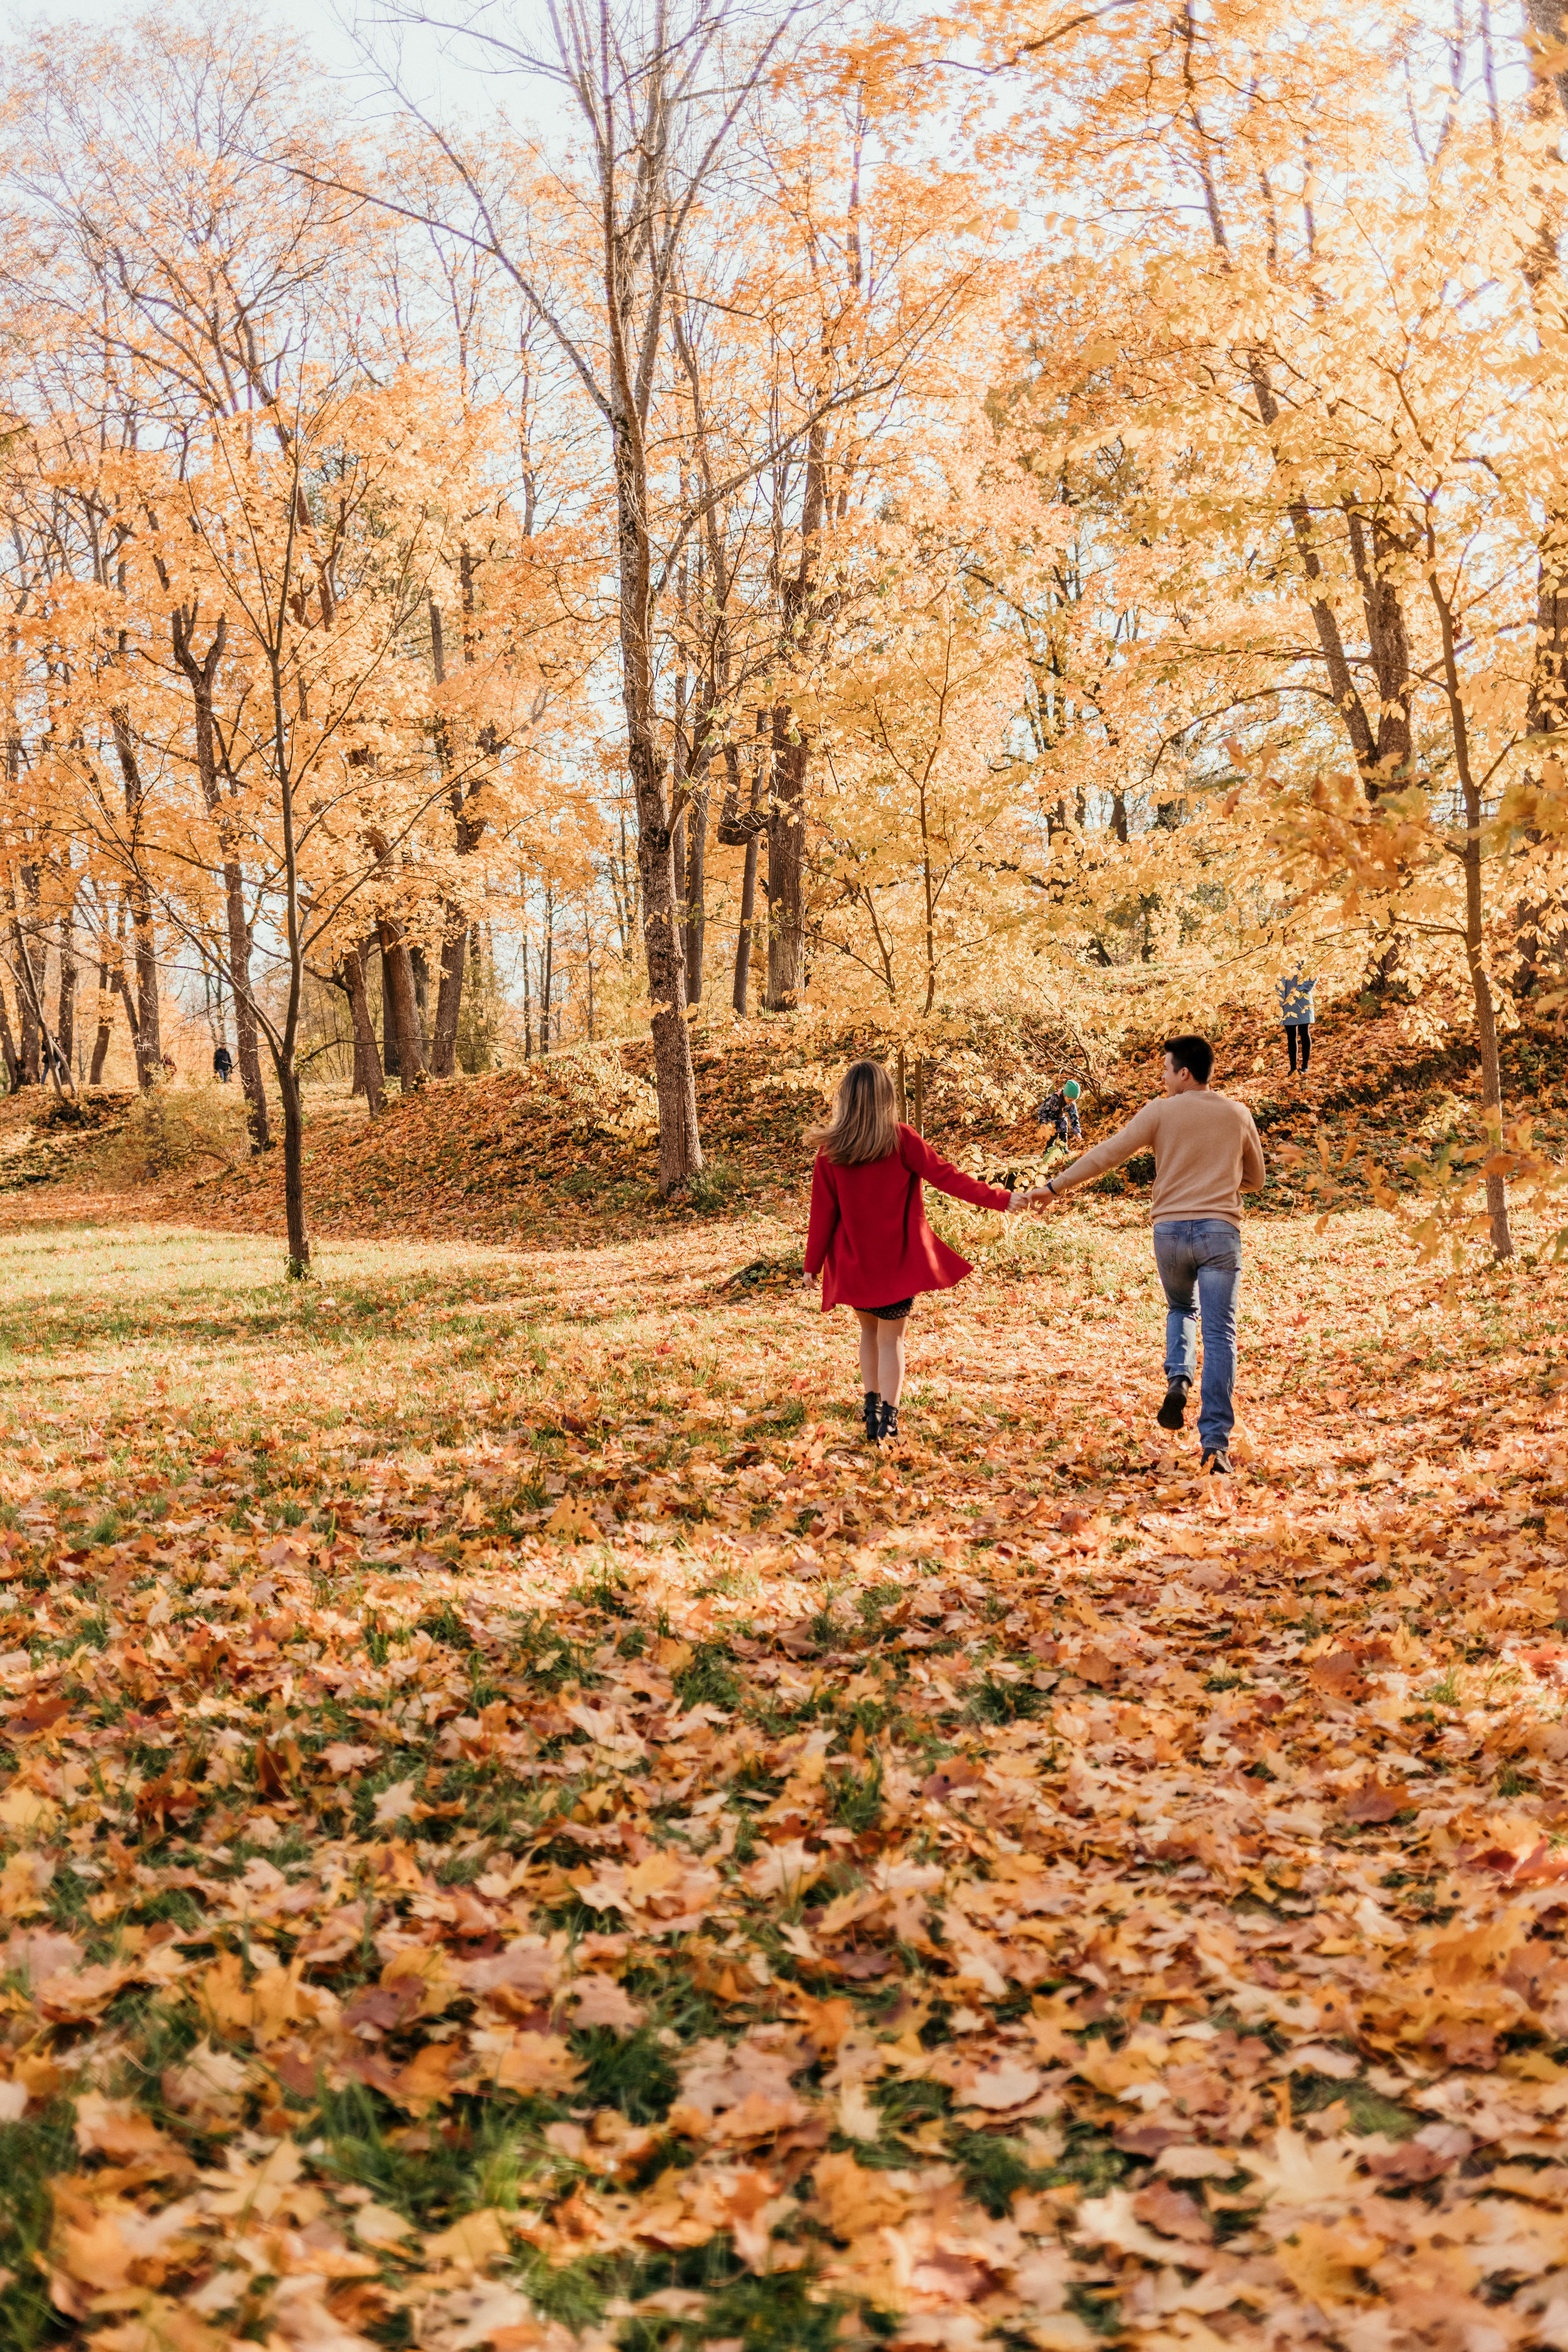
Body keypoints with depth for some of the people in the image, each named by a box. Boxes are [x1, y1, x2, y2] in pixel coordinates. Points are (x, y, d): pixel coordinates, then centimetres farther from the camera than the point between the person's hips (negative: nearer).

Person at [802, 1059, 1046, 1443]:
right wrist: (1001, 1199, -9)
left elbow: (823, 1211, -2)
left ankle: (871, 1403, 22)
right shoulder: (902, 1141, -10)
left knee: (868, 1329, 24)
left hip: (852, 1263, 2)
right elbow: (947, 1177, -12)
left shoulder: (829, 1151, -7)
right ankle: (887, 1416, -4)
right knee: (891, 1338, 8)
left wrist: (812, 1264, 8)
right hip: (897, 1260, -2)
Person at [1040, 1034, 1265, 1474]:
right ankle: (1215, 1442, -8)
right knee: (1219, 1335, -1)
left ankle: (1178, 1380, 1)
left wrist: (1056, 1185, 2)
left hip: (1170, 1228, 0)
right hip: (1220, 1230, 0)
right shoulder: (1238, 1115, 9)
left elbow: (1107, 1153, -4)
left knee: (1181, 1309, 27)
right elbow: (1255, 1178, 21)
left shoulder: (1161, 1112, 0)